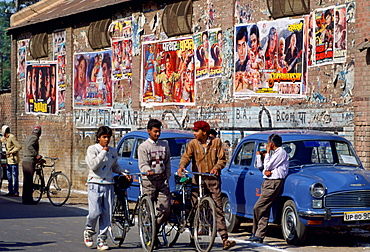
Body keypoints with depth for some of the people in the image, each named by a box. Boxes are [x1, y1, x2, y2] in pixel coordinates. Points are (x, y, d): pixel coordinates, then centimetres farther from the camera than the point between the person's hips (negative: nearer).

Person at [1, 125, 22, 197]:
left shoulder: (12, 137, -14)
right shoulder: (6, 138, 13)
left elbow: (19, 147, -20)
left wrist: (11, 152, -18)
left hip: (13, 159, -9)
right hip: (8, 159, 9)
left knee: (14, 176, -7)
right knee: (9, 176, 12)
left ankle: (16, 192, -6)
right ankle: (10, 191, 18)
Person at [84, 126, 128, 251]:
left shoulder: (113, 151, 13)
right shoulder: (92, 149, -1)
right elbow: (92, 165, -15)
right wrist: (103, 152, -13)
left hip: (108, 185, 4)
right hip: (95, 184, -4)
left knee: (107, 214, 0)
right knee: (95, 212, -14)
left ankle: (102, 239, 7)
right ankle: (89, 230, 14)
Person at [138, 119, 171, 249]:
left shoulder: (164, 145, 15)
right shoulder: (143, 147, 2)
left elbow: (167, 164, 17)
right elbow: (143, 165, -7)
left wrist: (167, 178, 5)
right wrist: (149, 171, -28)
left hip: (162, 181, 3)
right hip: (149, 181, -3)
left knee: (165, 210, -5)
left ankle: (155, 231, 17)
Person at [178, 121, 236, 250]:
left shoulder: (216, 142, 6)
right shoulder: (193, 144, 6)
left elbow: (222, 159, 3)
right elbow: (186, 156, -7)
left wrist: (217, 167, -18)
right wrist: (181, 166, -28)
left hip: (213, 179, -1)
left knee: (218, 209, -6)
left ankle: (225, 239, -11)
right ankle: (193, 238, 14)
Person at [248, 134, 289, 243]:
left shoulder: (281, 153, -10)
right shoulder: (276, 153, 20)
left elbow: (267, 166, -12)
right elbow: (266, 168, 20)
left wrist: (267, 152, -2)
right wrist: (265, 171, -3)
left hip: (273, 184, -10)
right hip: (268, 183, 10)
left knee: (258, 208, -9)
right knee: (265, 211, 6)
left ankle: (256, 233, 1)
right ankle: (259, 236, 6)